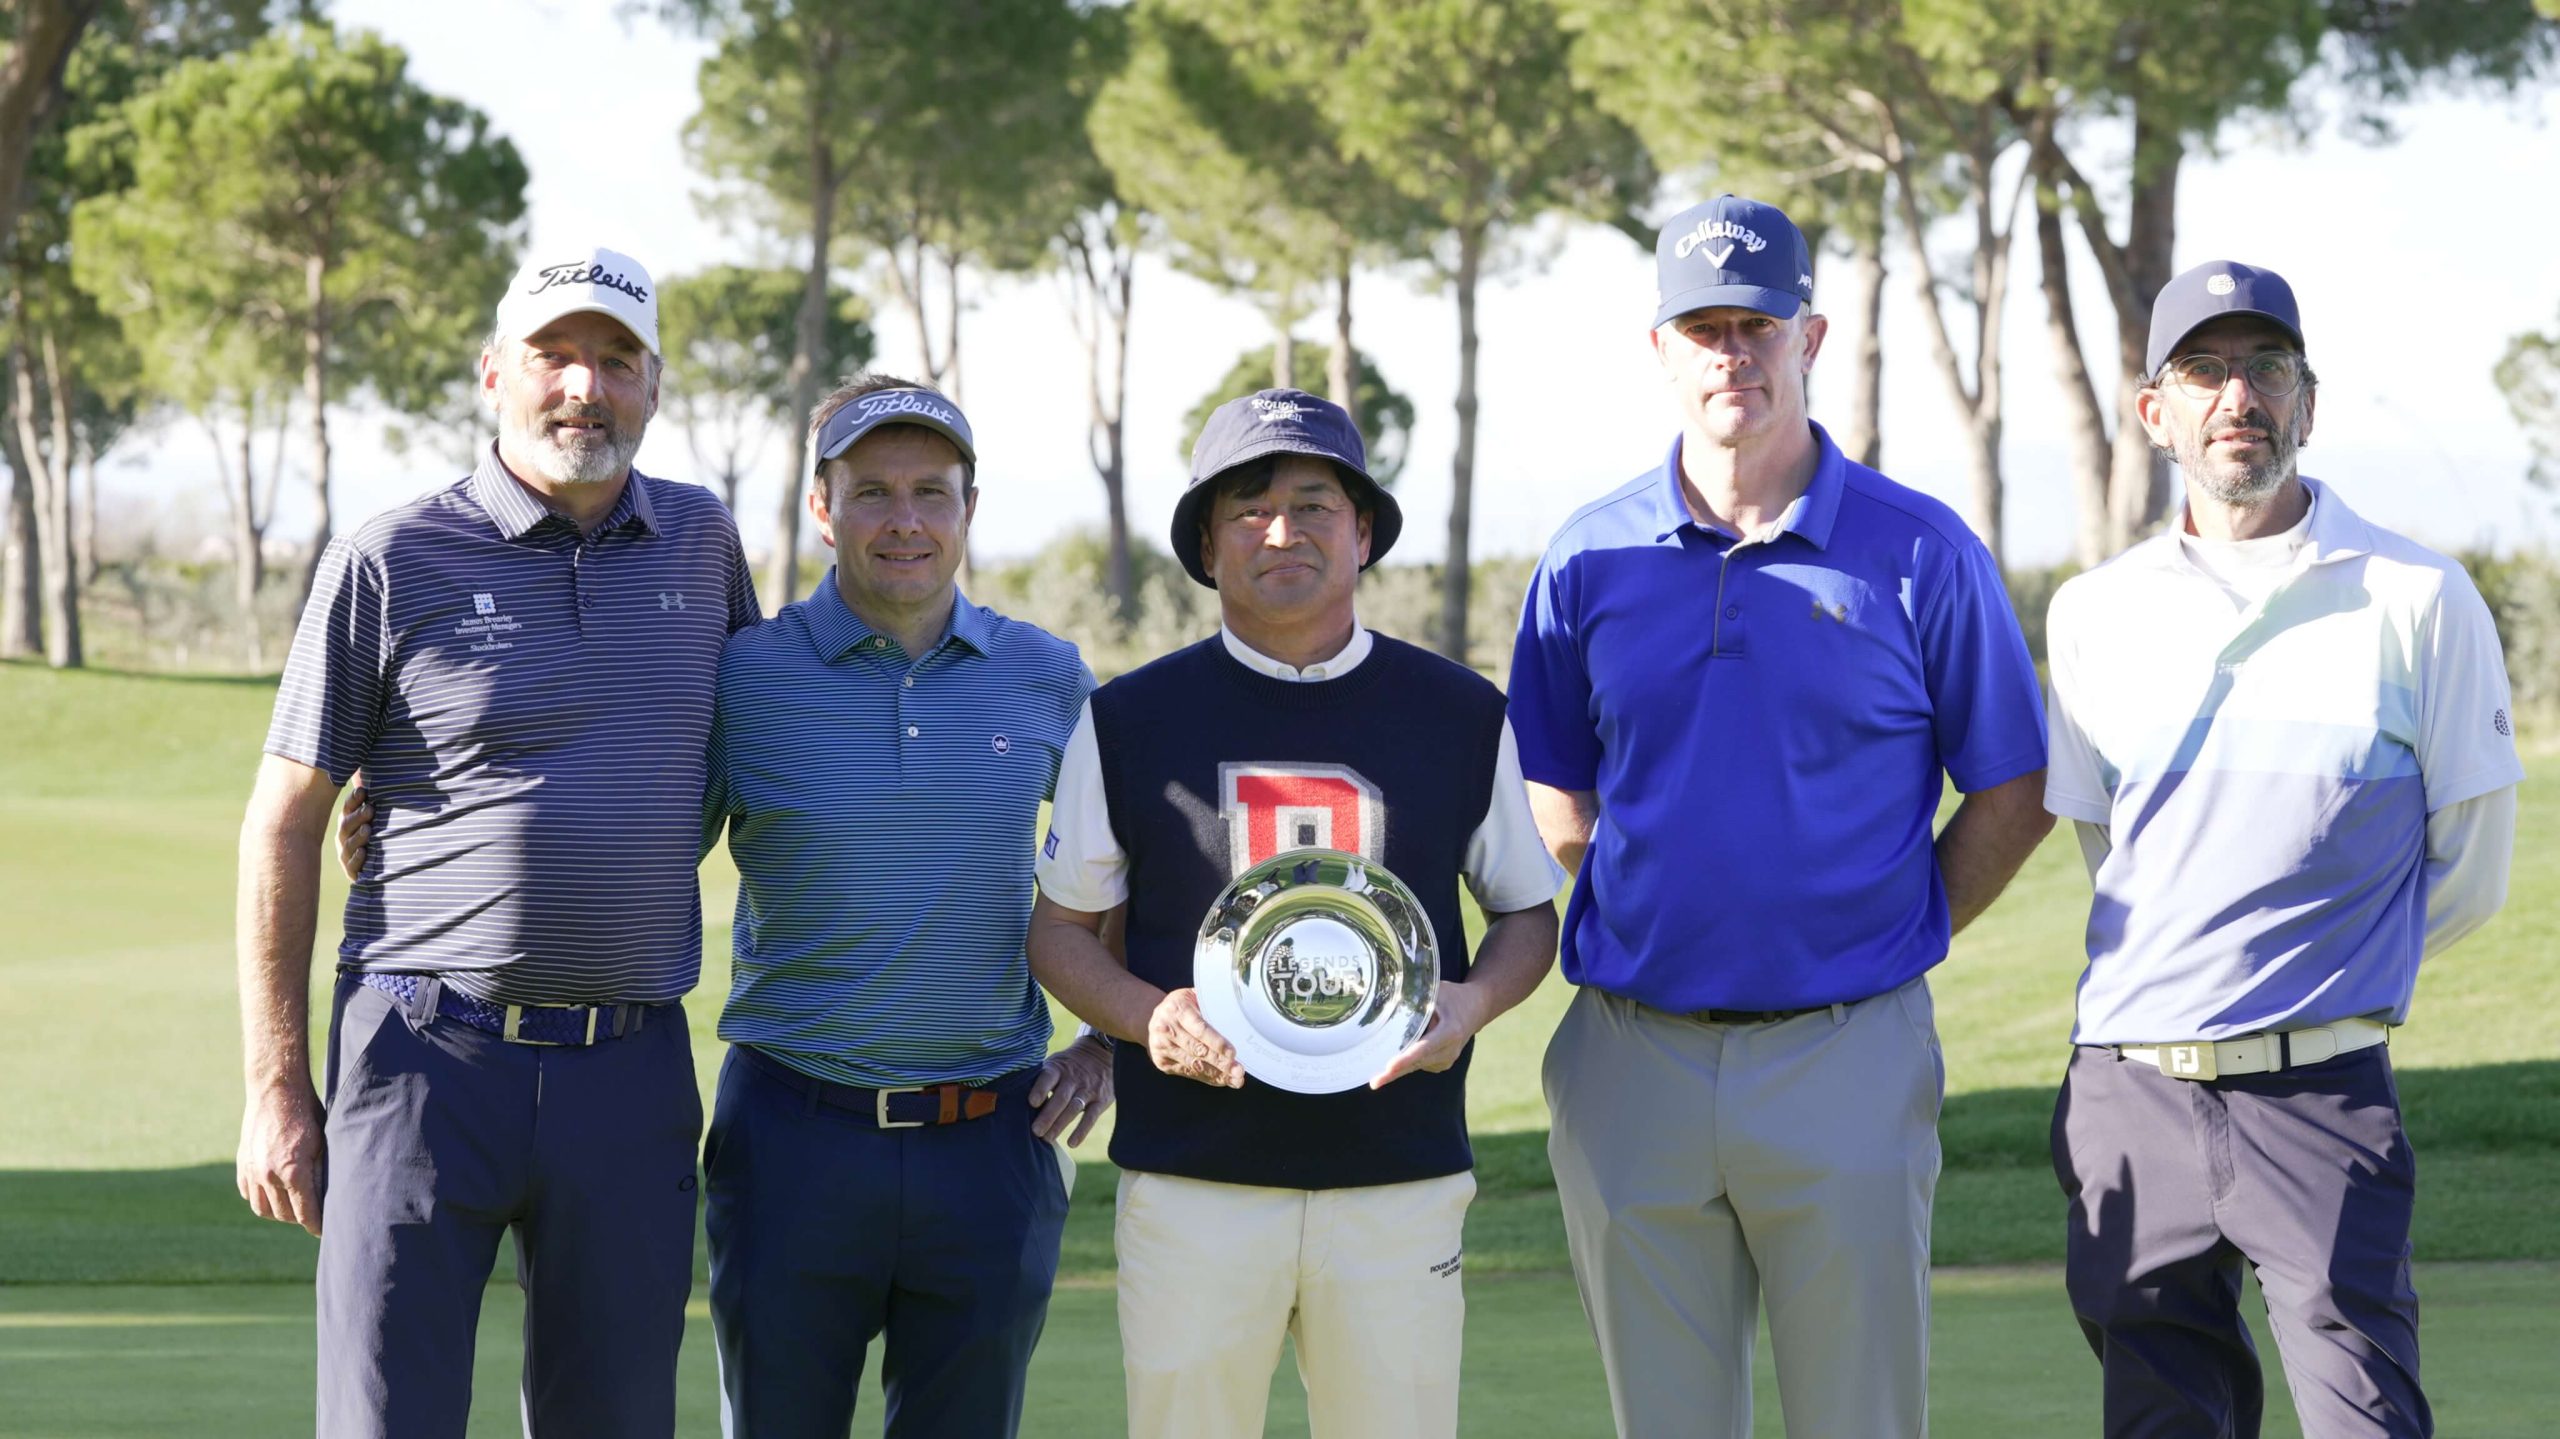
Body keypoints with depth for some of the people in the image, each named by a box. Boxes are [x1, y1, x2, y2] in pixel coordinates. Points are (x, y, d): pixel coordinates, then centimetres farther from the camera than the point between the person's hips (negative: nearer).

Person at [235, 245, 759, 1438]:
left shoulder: (700, 543, 10)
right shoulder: (392, 563, -1)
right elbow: (282, 828, 2)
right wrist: (277, 1089, -2)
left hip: (631, 1072, 4)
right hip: (432, 1058, -3)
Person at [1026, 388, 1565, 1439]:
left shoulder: (1462, 716, 9)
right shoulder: (1131, 721, 6)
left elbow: (1527, 910, 16)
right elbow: (1061, 928, 11)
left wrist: (1471, 1003, -6)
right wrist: (1146, 1018, -10)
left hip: (1404, 1183, 1)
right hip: (1191, 1184, -1)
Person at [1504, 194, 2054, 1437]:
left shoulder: (1919, 553, -1)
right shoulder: (1589, 562, 7)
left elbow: (2009, 795, 5)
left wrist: (1897, 942, 0)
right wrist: (1629, 938, 5)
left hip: (1846, 1057, -3)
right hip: (1634, 1062, 3)